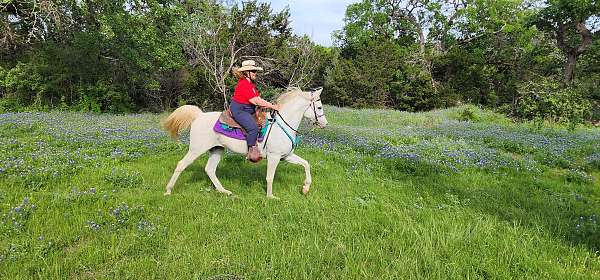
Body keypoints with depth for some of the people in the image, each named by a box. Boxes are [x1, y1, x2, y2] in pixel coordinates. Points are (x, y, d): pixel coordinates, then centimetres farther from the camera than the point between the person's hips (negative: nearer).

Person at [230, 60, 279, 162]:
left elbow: (258, 99, 12)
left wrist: (272, 105, 2)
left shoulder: (250, 84, 15)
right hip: (239, 110, -11)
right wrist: (272, 106, -19)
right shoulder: (244, 84, -19)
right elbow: (256, 101, -23)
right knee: (253, 128, -28)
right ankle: (252, 152, -17)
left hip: (249, 110, 11)